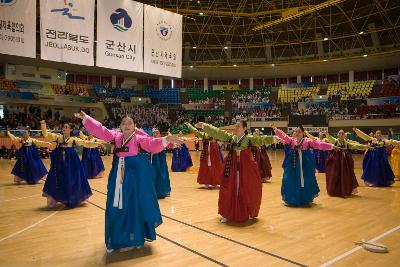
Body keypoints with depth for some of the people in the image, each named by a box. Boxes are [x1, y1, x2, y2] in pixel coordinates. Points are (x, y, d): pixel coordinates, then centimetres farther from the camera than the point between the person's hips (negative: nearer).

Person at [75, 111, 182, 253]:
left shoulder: (139, 138, -5)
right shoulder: (116, 136, 6)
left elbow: (153, 144, -17)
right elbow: (100, 130, 7)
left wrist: (166, 140, -32)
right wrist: (85, 118, 4)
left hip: (135, 174, -4)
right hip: (119, 174, 5)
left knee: (134, 204, 3)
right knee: (116, 205, 11)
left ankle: (132, 238, 17)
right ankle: (118, 237, 29)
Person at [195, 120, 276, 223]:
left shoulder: (249, 138, -6)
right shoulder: (231, 137, 3)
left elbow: (261, 139, -19)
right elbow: (217, 132, 2)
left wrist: (274, 138, -34)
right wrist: (204, 126, 1)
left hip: (246, 168, -2)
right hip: (232, 168, 3)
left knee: (247, 191, 9)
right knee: (229, 191, 5)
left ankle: (249, 213, 31)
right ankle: (227, 214, 19)